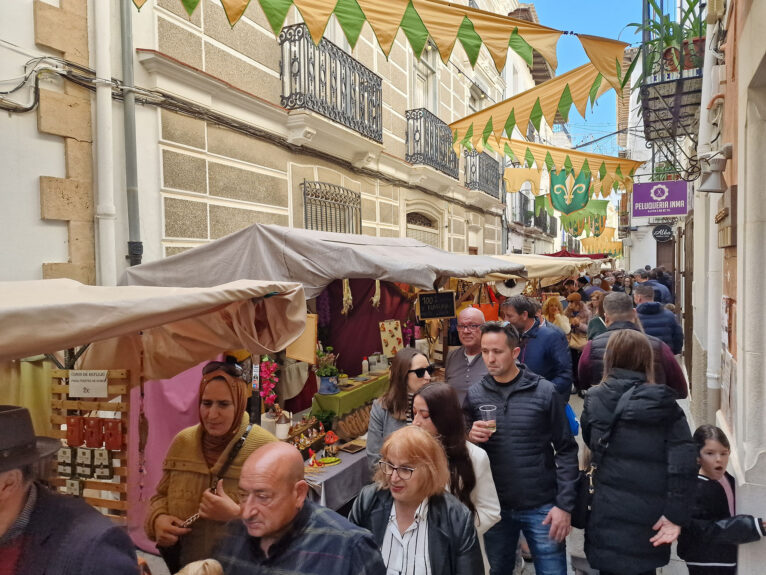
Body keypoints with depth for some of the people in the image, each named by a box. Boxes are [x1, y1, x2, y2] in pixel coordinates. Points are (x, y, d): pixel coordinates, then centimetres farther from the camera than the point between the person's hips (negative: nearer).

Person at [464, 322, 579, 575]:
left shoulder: (544, 391, -9)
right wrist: (470, 438, -17)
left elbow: (566, 450, -4)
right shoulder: (474, 395, -3)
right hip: (494, 507, 3)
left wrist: (564, 505, -8)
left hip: (541, 506, -2)